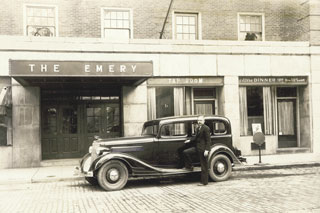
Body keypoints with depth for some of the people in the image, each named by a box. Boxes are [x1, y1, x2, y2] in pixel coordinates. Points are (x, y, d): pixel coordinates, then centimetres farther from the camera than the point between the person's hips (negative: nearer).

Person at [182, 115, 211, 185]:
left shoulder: (206, 128, -12)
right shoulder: (198, 128, 16)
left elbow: (208, 140, -16)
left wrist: (206, 150, -21)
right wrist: (190, 141, 15)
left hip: (202, 148, -9)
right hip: (197, 147, 9)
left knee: (204, 166, -1)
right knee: (185, 152, -4)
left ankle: (204, 182, 8)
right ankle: (189, 166, 11)